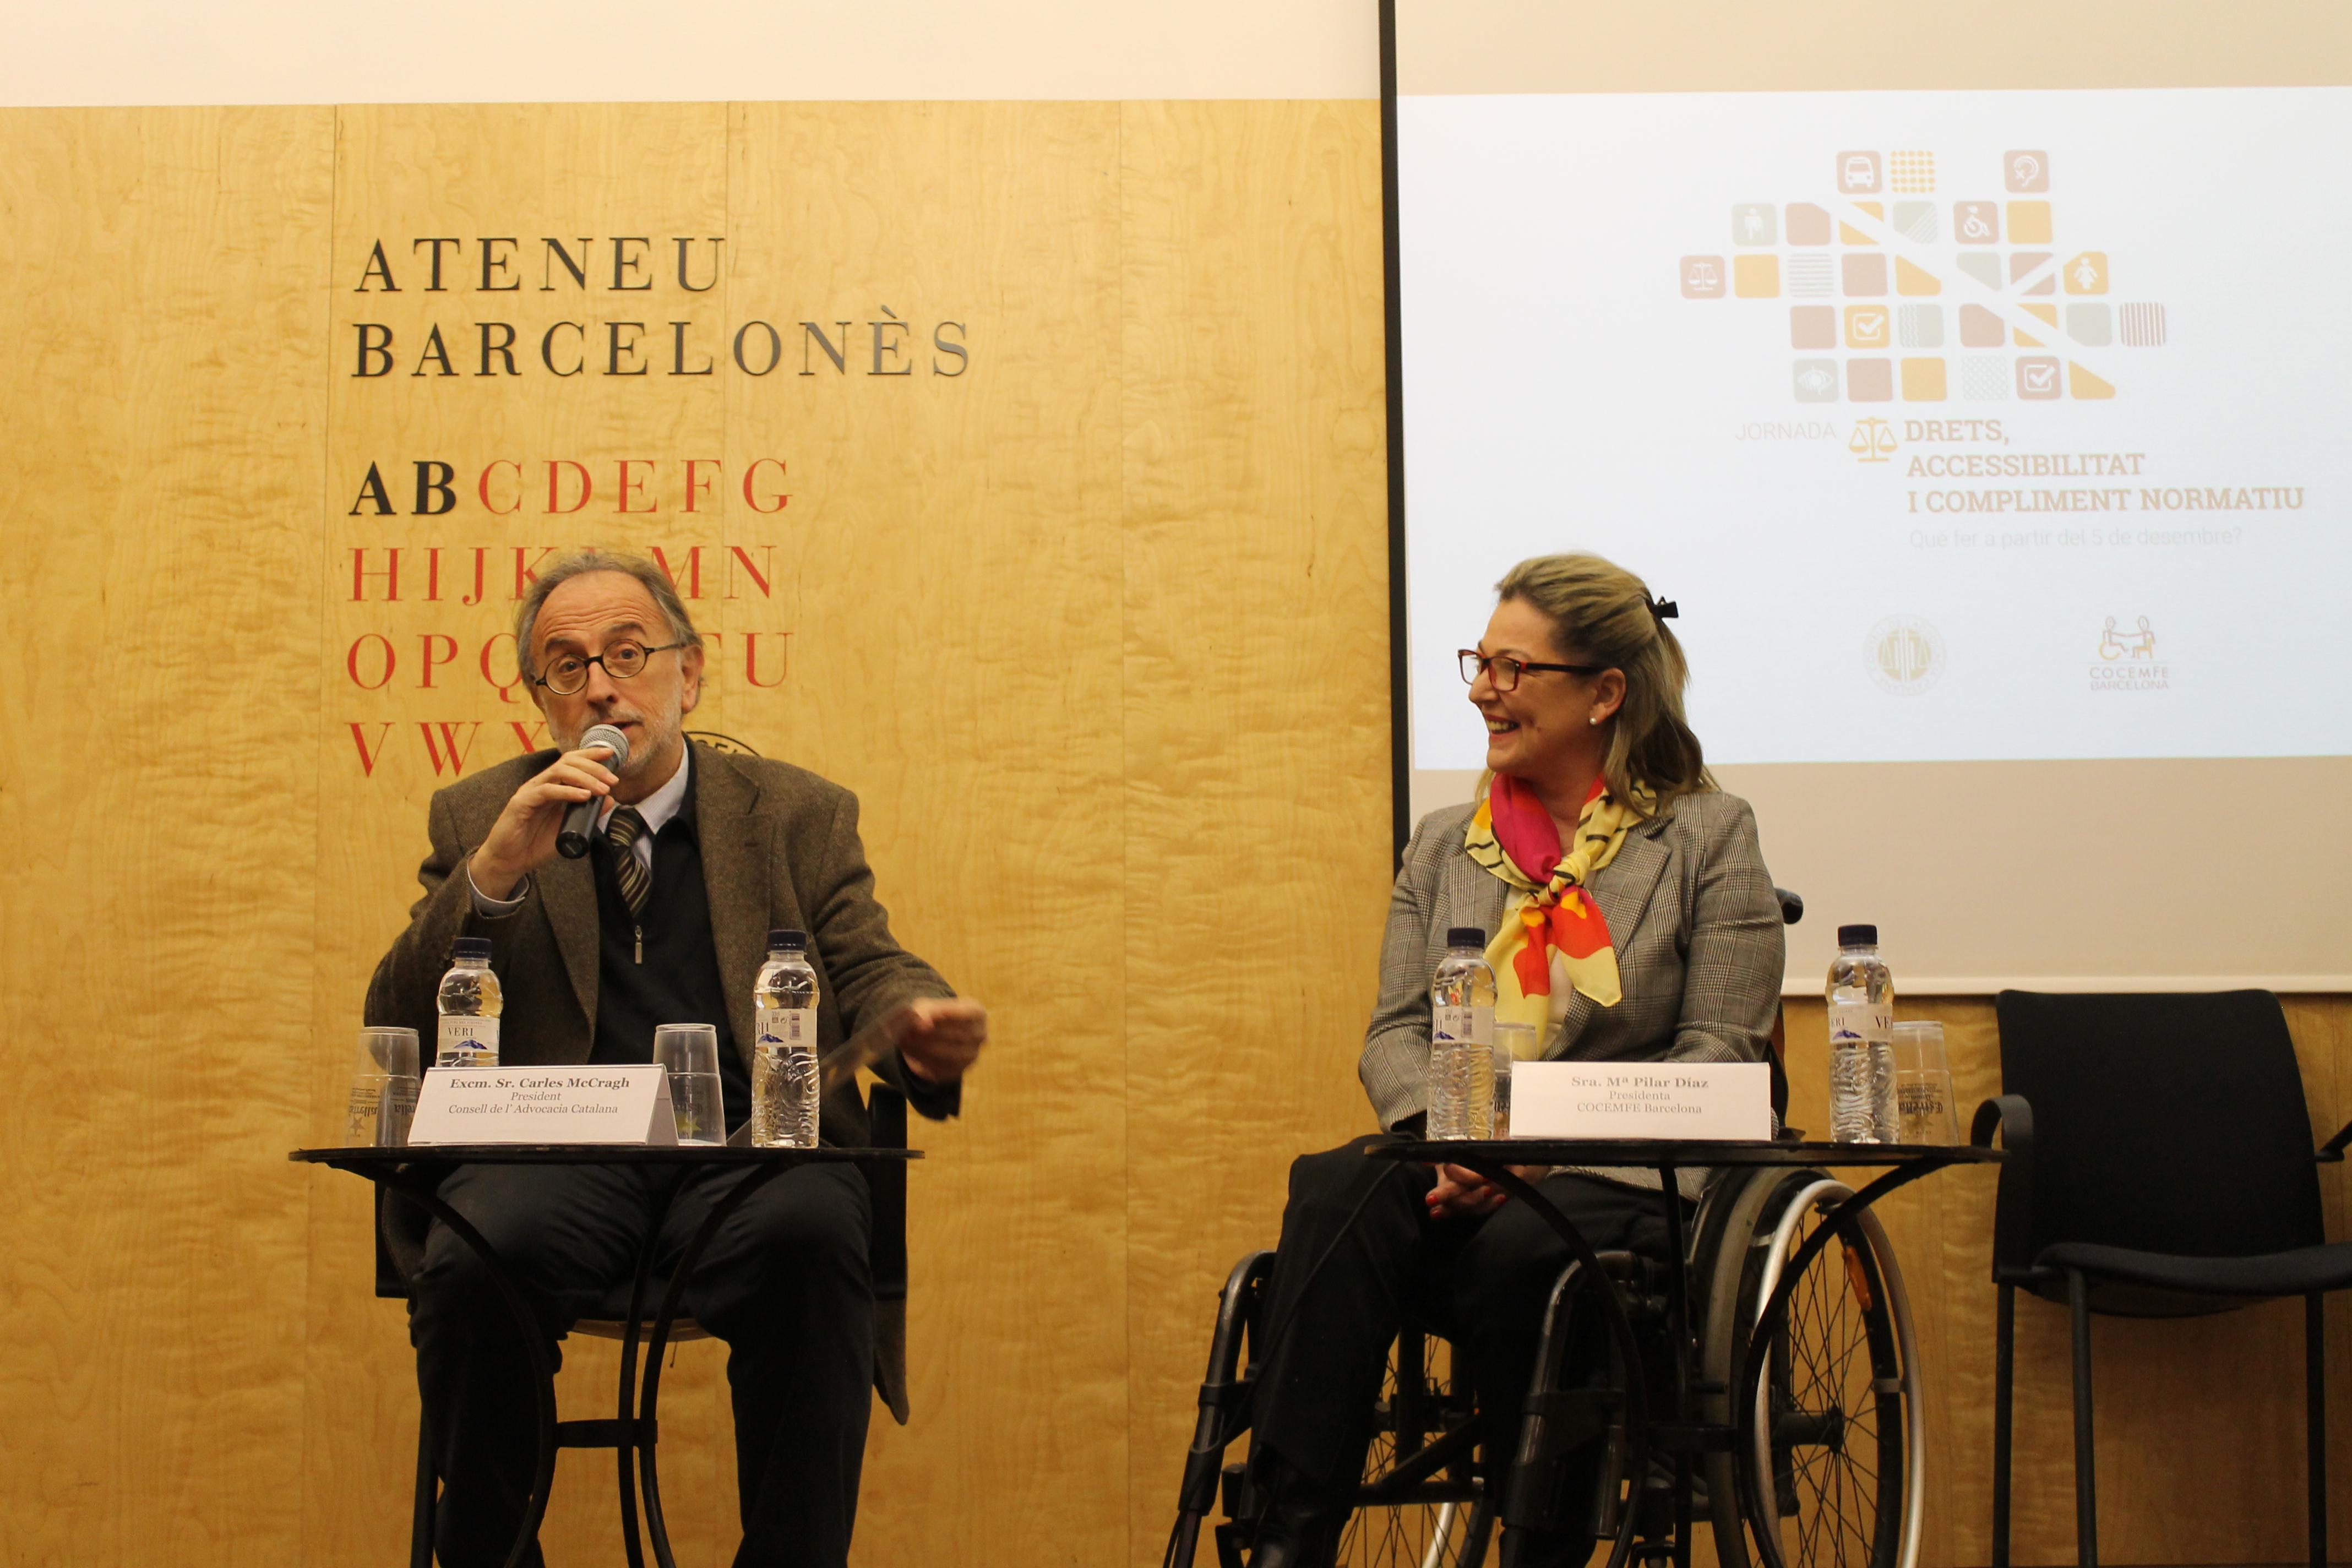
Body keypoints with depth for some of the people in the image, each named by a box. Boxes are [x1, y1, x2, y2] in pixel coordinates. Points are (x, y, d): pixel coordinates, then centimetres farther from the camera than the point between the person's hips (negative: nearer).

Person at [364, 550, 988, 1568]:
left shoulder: (797, 816, 20)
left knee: (809, 1235, -36)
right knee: (471, 1256, -34)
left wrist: (921, 1029, -16)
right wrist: (497, 869, -6)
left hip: (750, 1151, 0)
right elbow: (397, 1035, 10)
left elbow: (869, 973, 9)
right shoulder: (480, 818, 19)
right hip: (558, 1157, 0)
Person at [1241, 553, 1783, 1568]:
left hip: (1624, 1189, -3)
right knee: (1337, 1191, -31)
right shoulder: (1442, 846, 19)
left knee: (1514, 1250, -37)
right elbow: (1395, 1032, 13)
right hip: (1454, 1180, 3)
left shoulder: (1708, 837, 5)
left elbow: (1717, 1056, -3)